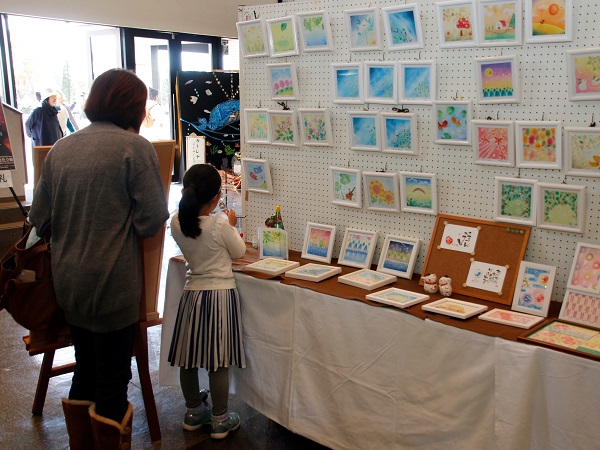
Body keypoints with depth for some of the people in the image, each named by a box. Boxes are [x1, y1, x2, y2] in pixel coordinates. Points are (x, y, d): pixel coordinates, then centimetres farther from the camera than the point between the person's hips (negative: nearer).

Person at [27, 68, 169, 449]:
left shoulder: (60, 149, 5)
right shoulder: (135, 147, -12)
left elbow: (39, 219, 6)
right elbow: (152, 221, -14)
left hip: (68, 285, 6)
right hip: (113, 285, -6)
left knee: (85, 374, 21)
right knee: (113, 382, 8)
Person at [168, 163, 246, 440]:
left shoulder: (177, 223, -5)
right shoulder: (221, 224, -18)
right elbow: (239, 252, -1)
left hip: (191, 293, 5)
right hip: (220, 294, -5)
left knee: (188, 358, 15)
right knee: (218, 361, 4)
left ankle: (193, 412, 32)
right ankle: (220, 421, 15)